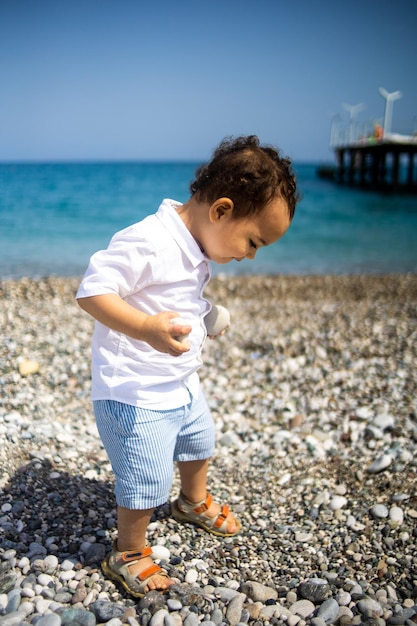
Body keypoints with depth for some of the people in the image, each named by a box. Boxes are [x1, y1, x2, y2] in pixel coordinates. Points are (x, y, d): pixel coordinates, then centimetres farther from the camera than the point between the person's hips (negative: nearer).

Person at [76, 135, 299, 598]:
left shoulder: (195, 247, 3)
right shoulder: (147, 242, -28)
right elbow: (92, 291, -32)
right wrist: (146, 327, -43)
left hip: (181, 386, 10)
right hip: (134, 396, -10)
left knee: (199, 442, 28)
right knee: (147, 482, -1)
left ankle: (194, 503, 57)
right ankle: (128, 555, 27)